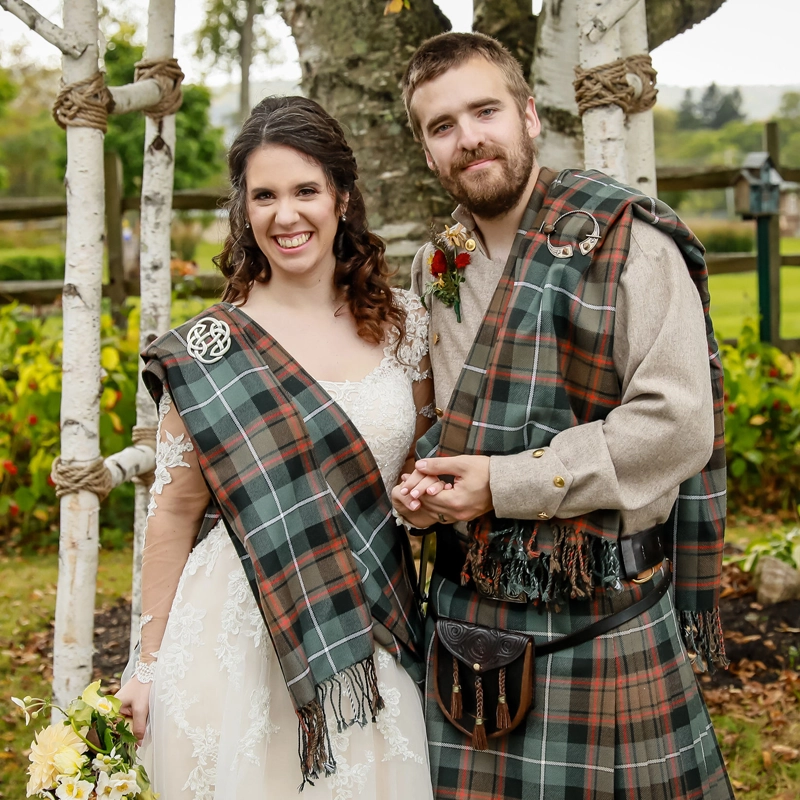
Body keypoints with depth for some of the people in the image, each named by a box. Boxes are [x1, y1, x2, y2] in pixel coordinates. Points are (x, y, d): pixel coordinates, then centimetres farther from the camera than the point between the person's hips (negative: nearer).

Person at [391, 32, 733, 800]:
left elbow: (676, 425, -18)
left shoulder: (626, 241, -10)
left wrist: (505, 484, -18)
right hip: (468, 610, 5)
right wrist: (422, 481, -1)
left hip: (603, 617, -5)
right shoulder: (436, 269, 10)